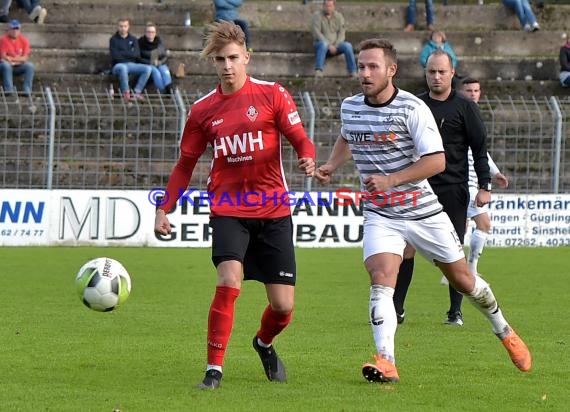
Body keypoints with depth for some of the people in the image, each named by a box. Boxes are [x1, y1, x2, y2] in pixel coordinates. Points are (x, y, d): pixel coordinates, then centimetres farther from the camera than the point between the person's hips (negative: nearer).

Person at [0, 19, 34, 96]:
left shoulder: (24, 40, 0)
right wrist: (19, 59, -16)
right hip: (7, 65, -3)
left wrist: (11, 59, -18)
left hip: (19, 67, 3)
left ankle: (27, 90, -24)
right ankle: (9, 90, -38)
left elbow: (25, 58, -6)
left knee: (30, 66, -23)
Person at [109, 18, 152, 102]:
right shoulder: (114, 40, 4)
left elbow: (137, 54, -1)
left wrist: (122, 53, -7)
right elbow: (115, 56, -9)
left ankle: (137, 92, -25)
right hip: (118, 65, -4)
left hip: (132, 64, 4)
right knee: (123, 68, -40)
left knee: (148, 68, -21)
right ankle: (126, 93, -29)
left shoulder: (133, 39, 14)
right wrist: (129, 54, -4)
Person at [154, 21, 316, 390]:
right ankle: (214, 369, -16)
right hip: (228, 210, 0)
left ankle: (265, 343, 36)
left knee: (283, 307, 1)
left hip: (273, 210, 0)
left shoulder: (272, 95, -2)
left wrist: (309, 160, -27)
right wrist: (164, 208, 4)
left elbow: (300, 139, -4)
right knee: (229, 283, -25)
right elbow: (186, 164, 13)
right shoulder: (203, 110, 5)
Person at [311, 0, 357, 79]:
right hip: (320, 44, -3)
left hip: (335, 45, 3)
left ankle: (353, 72, -25)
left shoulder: (339, 16, 8)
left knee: (348, 45, -25)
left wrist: (335, 46, -16)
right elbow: (317, 33, -11)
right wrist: (329, 45, -21)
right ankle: (318, 71, -46)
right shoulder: (317, 15, -1)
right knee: (324, 44, -38)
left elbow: (342, 33, 1)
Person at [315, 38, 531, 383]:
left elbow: (436, 161, -20)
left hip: (423, 211, -2)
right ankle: (386, 362, -29)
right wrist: (331, 166, 8)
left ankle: (504, 332, 37)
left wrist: (390, 180, -27)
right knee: (381, 280, -22)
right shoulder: (350, 107, 1)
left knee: (462, 279, 11)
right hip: (380, 215, 2)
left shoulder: (412, 108, -16)